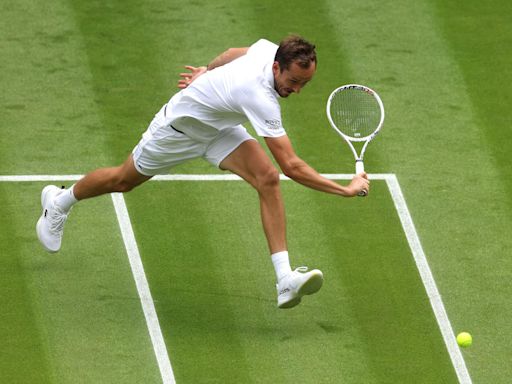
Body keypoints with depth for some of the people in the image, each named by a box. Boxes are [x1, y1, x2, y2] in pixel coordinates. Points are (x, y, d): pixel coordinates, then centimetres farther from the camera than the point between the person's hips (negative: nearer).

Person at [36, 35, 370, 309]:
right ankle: (59, 203, 50)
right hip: (181, 126, -7)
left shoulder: (270, 49, -21)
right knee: (124, 180, 19)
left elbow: (233, 54, 5)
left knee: (267, 178, -18)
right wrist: (346, 190, -40)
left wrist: (208, 71, 23)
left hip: (219, 127, 7)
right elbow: (292, 167, -42)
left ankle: (286, 280, -22)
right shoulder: (261, 98, -43)